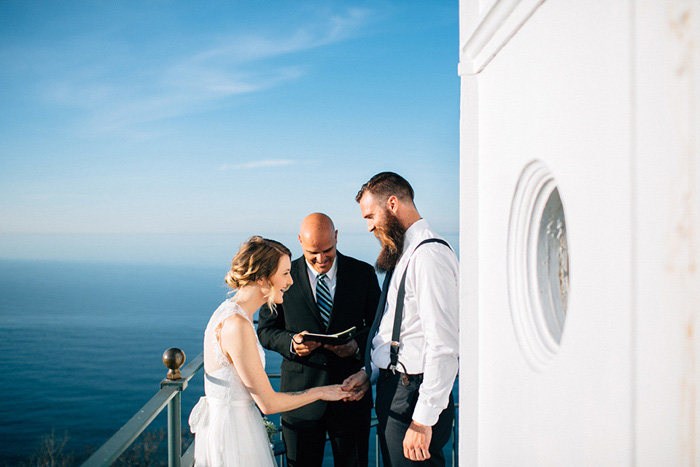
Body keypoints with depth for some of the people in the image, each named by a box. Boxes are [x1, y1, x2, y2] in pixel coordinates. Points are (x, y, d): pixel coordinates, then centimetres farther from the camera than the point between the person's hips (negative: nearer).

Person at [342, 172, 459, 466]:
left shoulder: (429, 255, -18)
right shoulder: (402, 254, 14)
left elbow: (443, 347, -23)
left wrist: (423, 420, -23)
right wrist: (370, 372, 9)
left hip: (414, 395, -10)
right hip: (391, 390, 10)